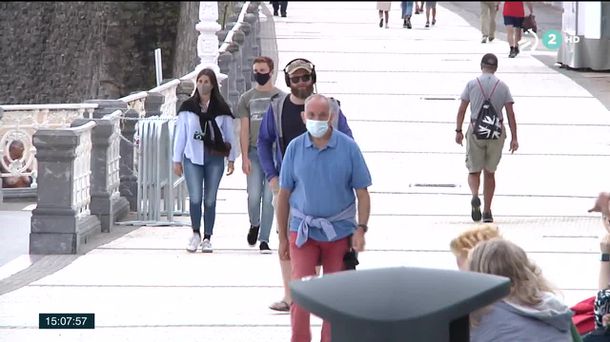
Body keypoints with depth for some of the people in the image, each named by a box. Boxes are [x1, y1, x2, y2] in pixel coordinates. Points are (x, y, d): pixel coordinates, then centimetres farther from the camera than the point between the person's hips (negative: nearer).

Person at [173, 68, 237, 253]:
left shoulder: (221, 109, 4)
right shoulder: (188, 107, 4)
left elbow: (229, 134, 10)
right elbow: (180, 133, 8)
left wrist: (231, 159, 8)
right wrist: (177, 159, 7)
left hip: (215, 158, 0)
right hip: (193, 157, 0)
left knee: (210, 200, 2)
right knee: (195, 198, -10)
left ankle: (207, 238, 11)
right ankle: (195, 234, 9)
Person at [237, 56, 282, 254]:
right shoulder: (246, 99, 9)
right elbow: (244, 130, 7)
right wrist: (244, 157, -1)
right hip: (254, 152, 1)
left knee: (269, 197, -3)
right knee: (254, 195, -6)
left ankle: (264, 239, 3)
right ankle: (254, 225, 24)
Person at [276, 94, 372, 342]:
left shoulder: (348, 147, -4)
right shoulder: (295, 148, -1)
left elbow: (362, 193, -1)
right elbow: (284, 196, 5)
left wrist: (361, 229, -12)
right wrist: (282, 238, 6)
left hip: (339, 231, 0)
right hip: (303, 231, 0)